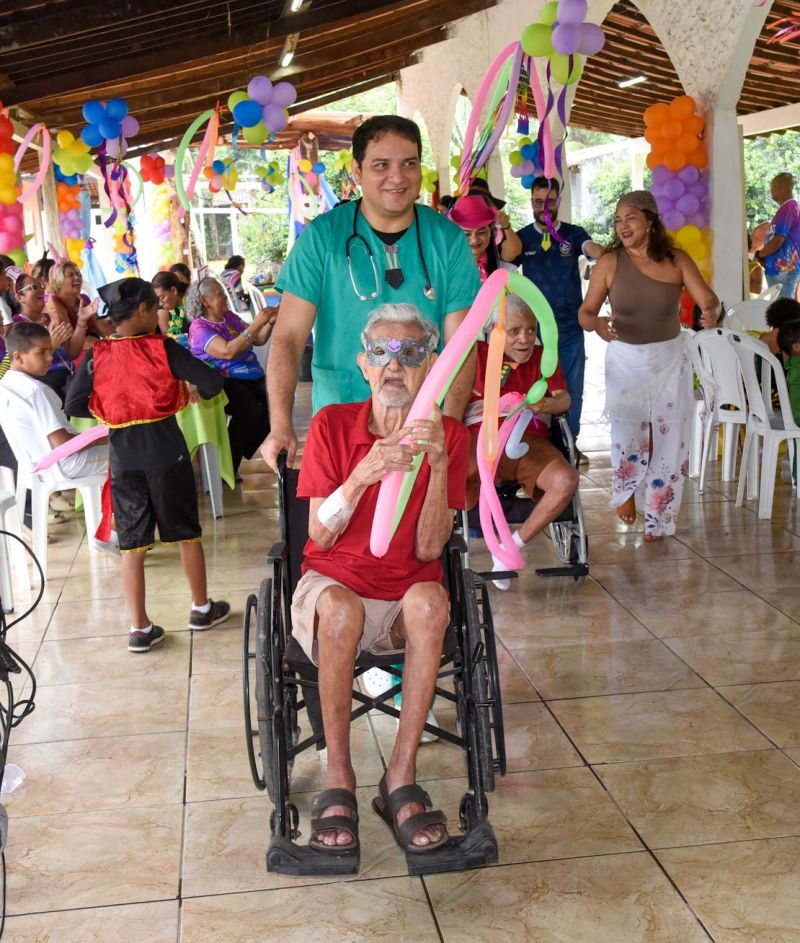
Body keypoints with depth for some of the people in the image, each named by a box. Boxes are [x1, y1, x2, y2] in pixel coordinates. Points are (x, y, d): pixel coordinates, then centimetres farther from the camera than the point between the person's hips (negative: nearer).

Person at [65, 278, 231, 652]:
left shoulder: (96, 356, -3)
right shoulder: (163, 348, -10)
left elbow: (74, 406, -2)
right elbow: (213, 382, -12)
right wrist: (192, 390, 10)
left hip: (123, 457, 2)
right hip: (166, 451, -2)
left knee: (132, 543, 8)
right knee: (187, 532, 14)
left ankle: (140, 628, 12)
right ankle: (201, 608, 28)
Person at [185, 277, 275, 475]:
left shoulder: (229, 317, 16)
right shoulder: (199, 328, -7)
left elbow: (258, 340, 20)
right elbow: (228, 351, -22)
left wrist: (270, 322, 1)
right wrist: (256, 324, -21)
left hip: (252, 376, 7)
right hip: (224, 382, -7)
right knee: (249, 410, -35)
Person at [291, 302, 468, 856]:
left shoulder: (448, 435, -2)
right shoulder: (332, 425, -4)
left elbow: (428, 549, -10)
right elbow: (321, 536, -9)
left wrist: (439, 466, -23)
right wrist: (362, 475, -26)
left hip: (407, 591, 1)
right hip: (334, 582, 0)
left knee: (429, 600, -34)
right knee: (340, 608, -36)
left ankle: (402, 778, -24)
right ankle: (339, 779, -20)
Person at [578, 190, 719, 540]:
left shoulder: (677, 260, -5)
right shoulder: (609, 263, -8)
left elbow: (708, 299, -12)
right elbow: (585, 311, -7)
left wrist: (712, 312, -36)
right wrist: (596, 323, -30)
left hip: (670, 359, 1)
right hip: (625, 360, -1)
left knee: (669, 439, 5)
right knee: (628, 439, -6)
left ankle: (657, 519, 23)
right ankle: (625, 490, 29)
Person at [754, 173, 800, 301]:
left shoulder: (787, 208, -16)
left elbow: (777, 242, -20)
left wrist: (759, 255, -5)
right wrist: (763, 254, 12)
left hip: (783, 269, -10)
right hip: (789, 267, 10)